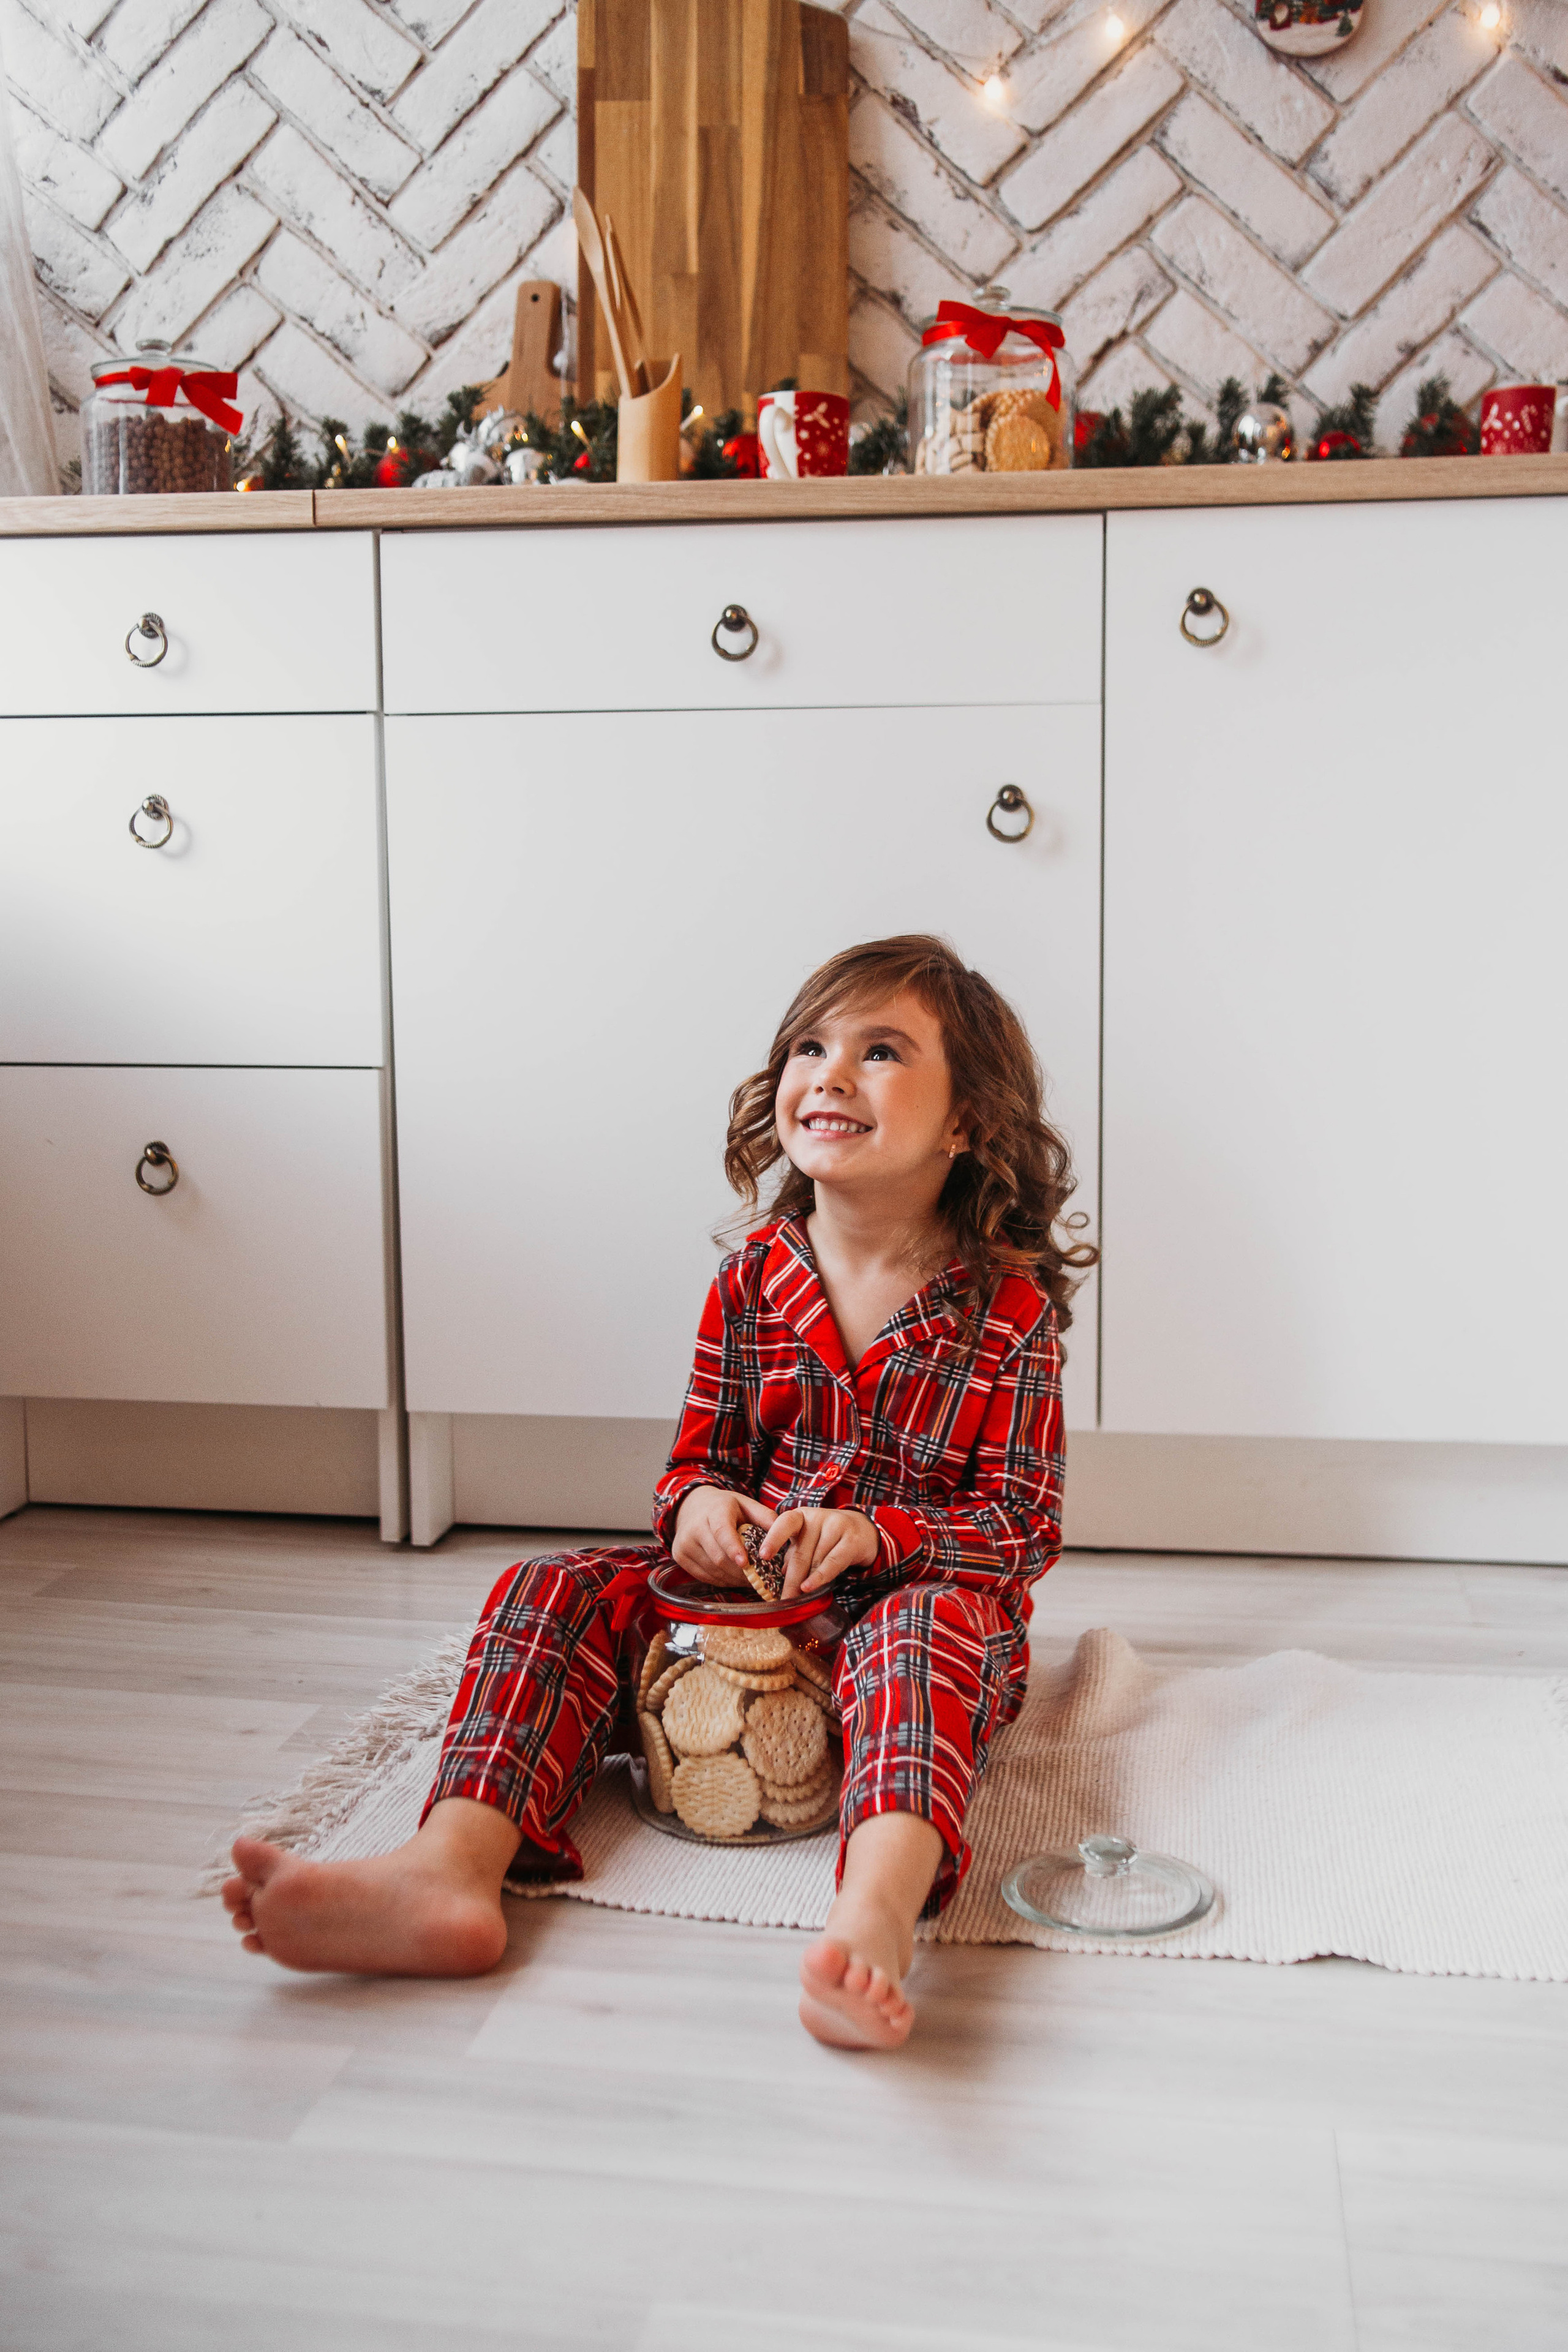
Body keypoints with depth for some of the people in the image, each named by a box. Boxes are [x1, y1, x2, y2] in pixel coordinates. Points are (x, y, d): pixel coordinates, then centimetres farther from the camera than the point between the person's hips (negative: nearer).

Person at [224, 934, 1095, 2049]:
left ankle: (877, 1915, -66)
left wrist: (872, 1535, -27)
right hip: (747, 1586, 4)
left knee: (925, 1626, -40)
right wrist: (698, 1505, -17)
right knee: (554, 1591, -17)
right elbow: (701, 1454, 10)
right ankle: (449, 1872, -39)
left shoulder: (1011, 1308, -9)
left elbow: (1027, 1528, -10)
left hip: (930, 1595, -4)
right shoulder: (752, 1279, 1)